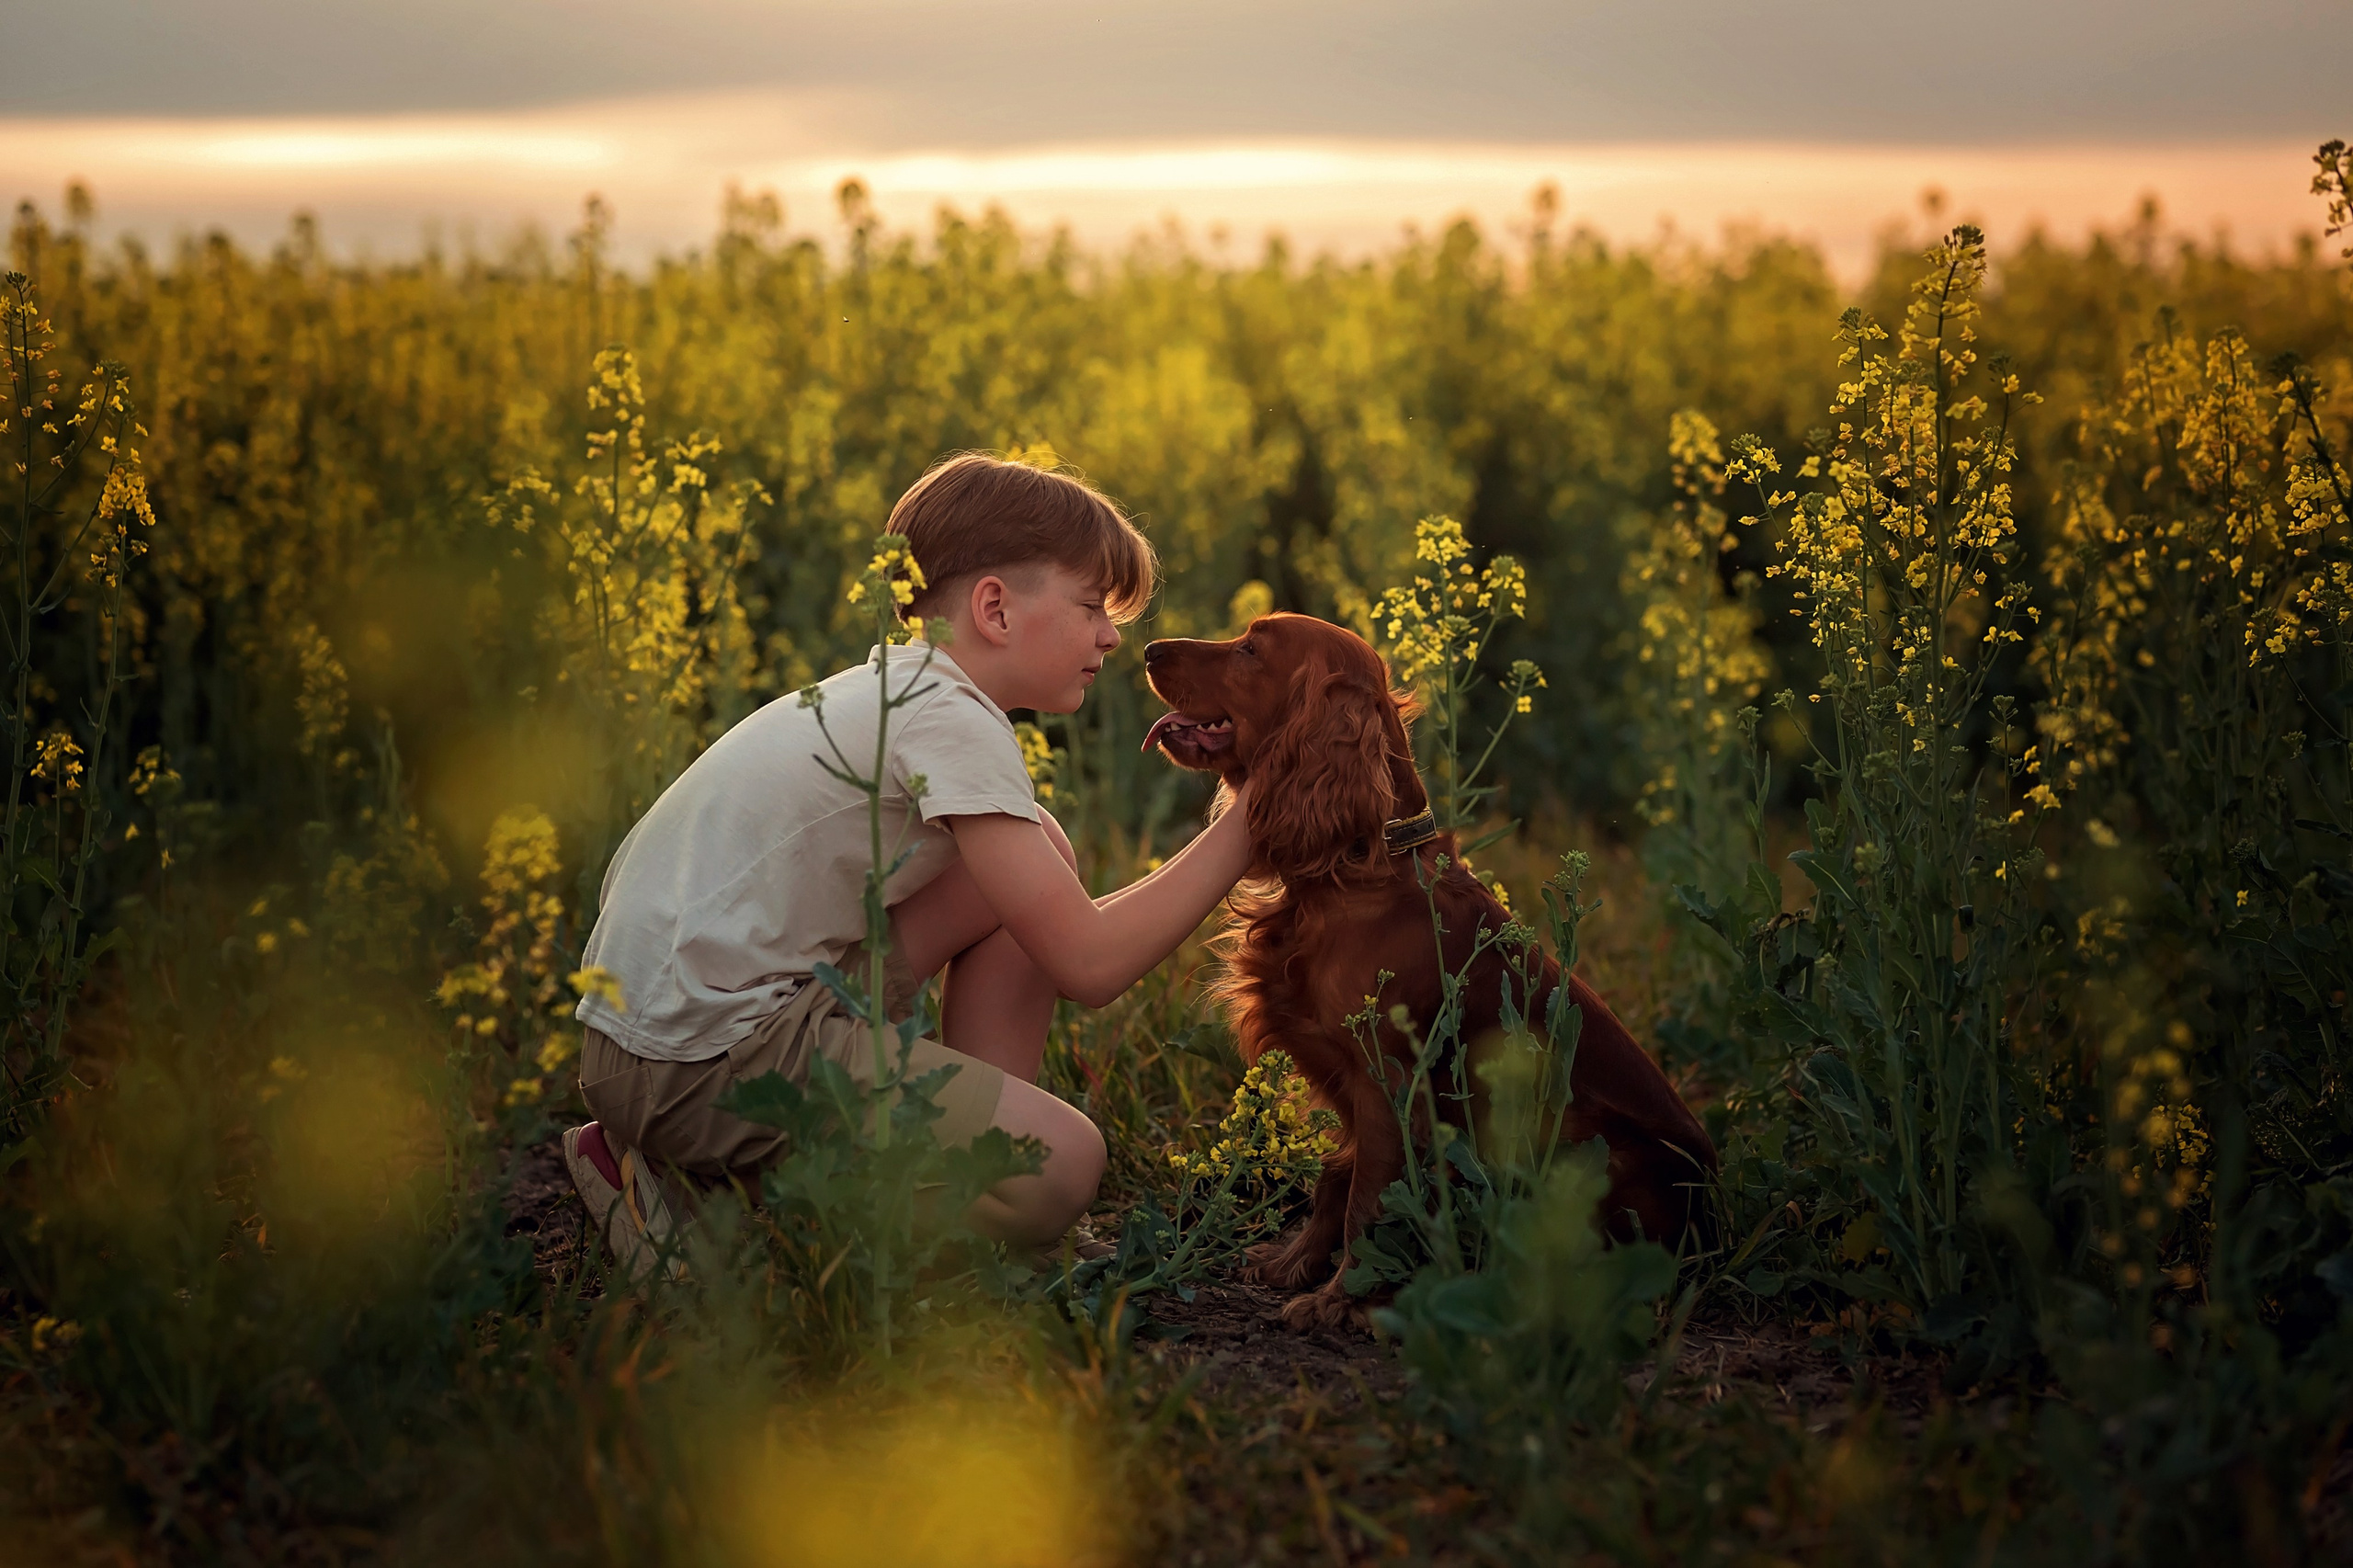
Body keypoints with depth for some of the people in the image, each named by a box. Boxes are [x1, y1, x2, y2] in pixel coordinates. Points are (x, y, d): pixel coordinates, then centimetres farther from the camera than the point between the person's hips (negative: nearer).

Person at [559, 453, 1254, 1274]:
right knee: (1063, 1164, -17)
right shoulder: (949, 720, -14)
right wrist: (1245, 828, -6)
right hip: (702, 1064, -10)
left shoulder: (891, 688, 15)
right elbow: (1087, 965, -15)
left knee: (1036, 860, 12)